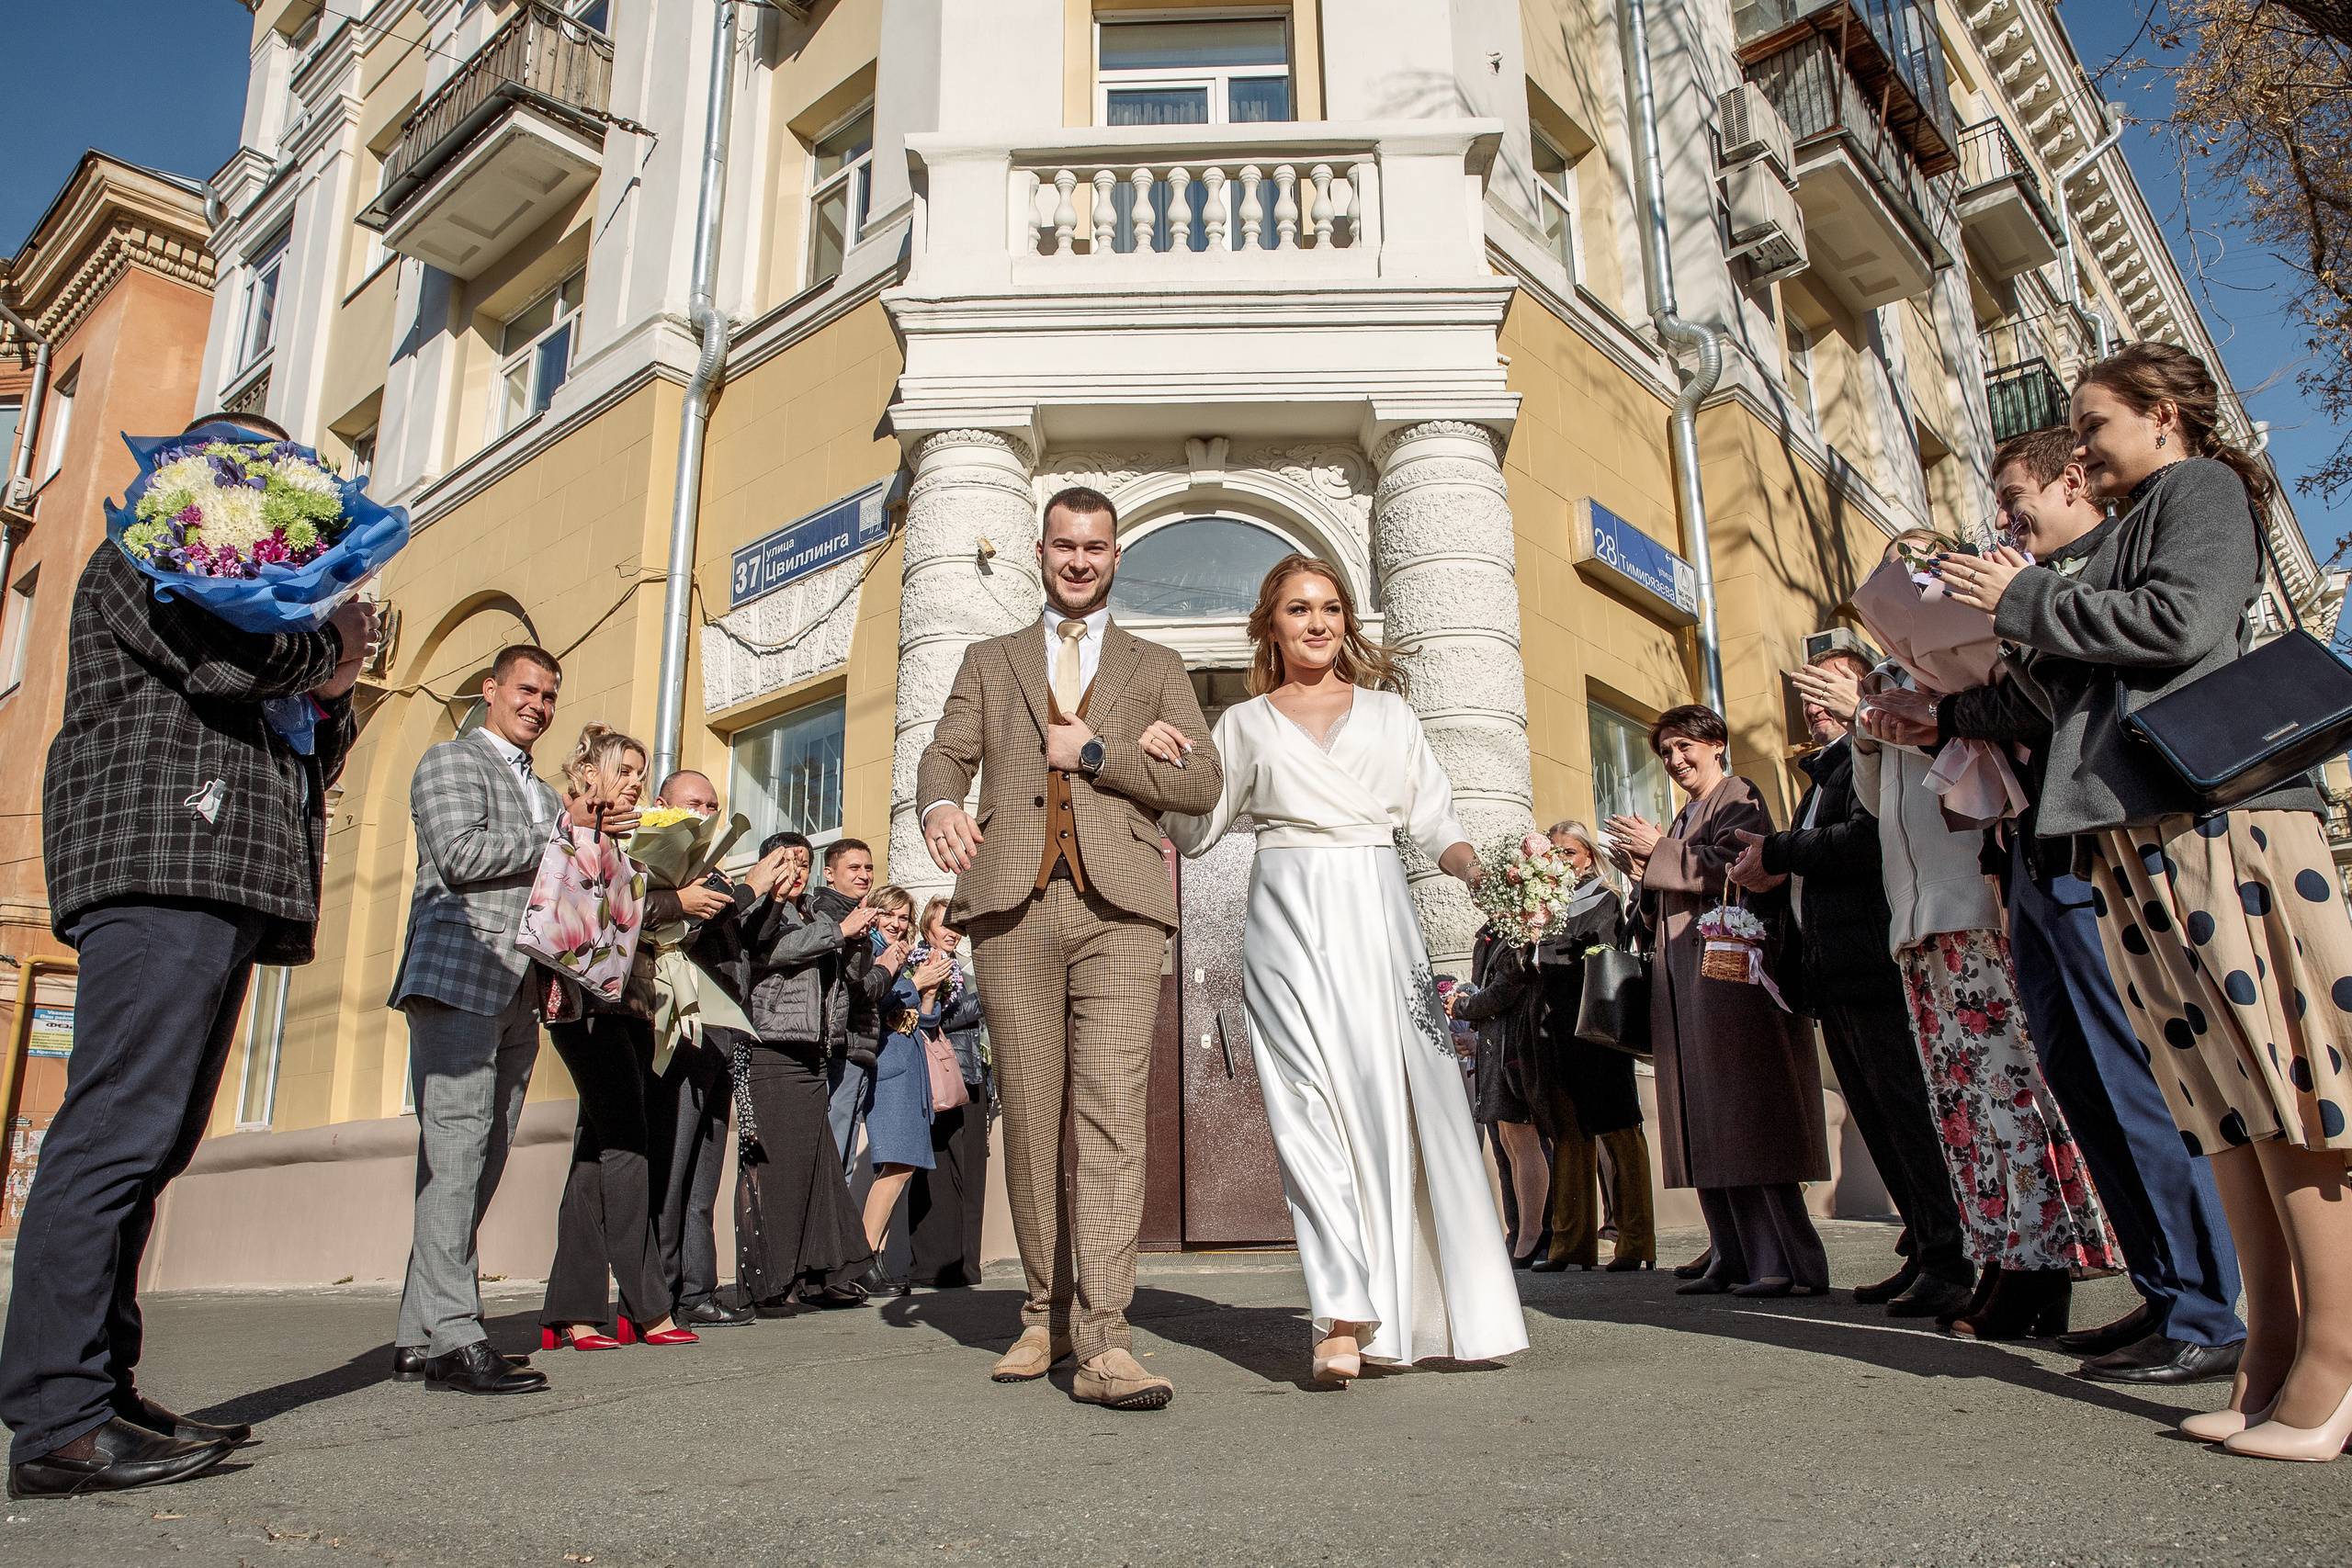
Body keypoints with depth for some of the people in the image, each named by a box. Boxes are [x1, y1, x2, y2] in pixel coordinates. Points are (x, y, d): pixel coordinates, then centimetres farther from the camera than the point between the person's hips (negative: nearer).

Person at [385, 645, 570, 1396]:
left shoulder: (544, 794, 27)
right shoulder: (452, 761, 4)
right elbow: (460, 855, -12)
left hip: (518, 995, 8)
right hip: (457, 976, -7)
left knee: (480, 1161, 5)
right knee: (455, 1148, -12)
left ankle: (419, 1337, 10)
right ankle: (453, 1335, -12)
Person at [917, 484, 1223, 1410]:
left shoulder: (1155, 669, 18)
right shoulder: (989, 663, 22)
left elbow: (1202, 784, 6)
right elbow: (944, 756, 8)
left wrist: (1091, 753, -3)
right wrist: (940, 806, -16)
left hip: (1116, 909, -1)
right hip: (1011, 904, 2)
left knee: (1112, 1117, -12)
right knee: (1029, 1120, 5)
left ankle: (1102, 1343, -13)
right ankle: (1046, 1313, 21)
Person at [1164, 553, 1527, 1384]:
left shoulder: (1389, 713, 18)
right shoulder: (1245, 725, 16)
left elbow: (1433, 818, 12)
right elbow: (1194, 827, 10)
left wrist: (1479, 873, -8)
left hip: (1379, 920, 1)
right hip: (1288, 922, -1)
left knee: (1402, 1097, -5)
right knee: (1311, 1105, -11)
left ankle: (1421, 1311, 6)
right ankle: (1345, 1317, -14)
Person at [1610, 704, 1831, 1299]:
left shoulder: (1739, 797, 1)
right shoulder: (1683, 820, 25)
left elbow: (1730, 868, -16)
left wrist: (1657, 852, -10)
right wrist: (1642, 868, 5)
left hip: (1733, 971, -8)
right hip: (1685, 984, 8)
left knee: (1749, 1121, -9)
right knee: (1706, 1125, 3)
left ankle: (1793, 1263, -5)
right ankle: (1734, 1260, 5)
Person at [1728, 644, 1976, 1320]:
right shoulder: (1824, 771, 25)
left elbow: (1870, 837, -21)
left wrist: (1779, 851, -12)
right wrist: (1773, 871, 5)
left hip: (1875, 966, -10)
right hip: (1834, 976, 10)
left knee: (1909, 1111, -8)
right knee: (1877, 1119, 11)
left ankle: (1956, 1262, -1)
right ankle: (1926, 1251, 18)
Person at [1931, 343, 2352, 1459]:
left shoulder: (2201, 488, 5)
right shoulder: (2132, 532, 29)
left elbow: (2185, 621, -14)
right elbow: (2090, 688, 25)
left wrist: (2029, 601, -5)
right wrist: (2024, 624, 13)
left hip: (2215, 812, -9)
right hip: (2137, 834, 9)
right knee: (2220, 1096, 4)